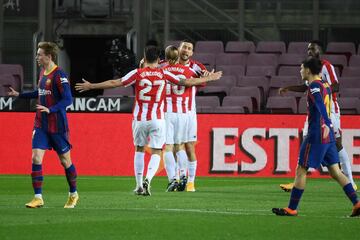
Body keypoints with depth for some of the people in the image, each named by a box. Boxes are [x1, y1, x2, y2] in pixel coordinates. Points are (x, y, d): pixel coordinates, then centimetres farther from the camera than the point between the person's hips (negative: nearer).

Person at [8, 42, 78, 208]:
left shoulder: (59, 75, -16)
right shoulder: (43, 73, 9)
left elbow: (68, 99, -20)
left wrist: (50, 110, -32)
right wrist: (19, 95, 29)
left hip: (57, 125, -7)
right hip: (41, 124, 7)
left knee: (65, 160, 6)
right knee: (36, 158, -6)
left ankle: (73, 195, 24)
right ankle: (38, 198, -5)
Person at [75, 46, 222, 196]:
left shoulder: (137, 73, -3)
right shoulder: (164, 74, 0)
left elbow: (115, 83, -3)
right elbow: (187, 82, 7)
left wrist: (91, 86, 5)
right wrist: (209, 78, 19)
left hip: (140, 119, 1)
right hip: (157, 119, 0)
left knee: (139, 150, 17)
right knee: (156, 153, 3)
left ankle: (139, 185, 14)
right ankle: (148, 179, -22)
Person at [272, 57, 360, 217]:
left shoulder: (314, 87, -12)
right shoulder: (325, 85, 14)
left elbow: (320, 105, -30)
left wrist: (326, 124, -44)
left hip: (316, 136, -9)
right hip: (329, 137, 9)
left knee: (301, 171, -1)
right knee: (335, 172, 7)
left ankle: (291, 208, 2)